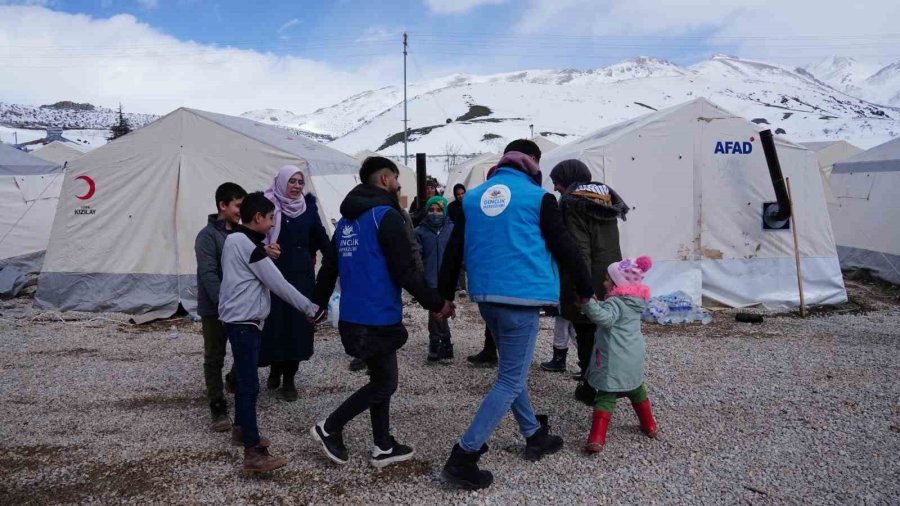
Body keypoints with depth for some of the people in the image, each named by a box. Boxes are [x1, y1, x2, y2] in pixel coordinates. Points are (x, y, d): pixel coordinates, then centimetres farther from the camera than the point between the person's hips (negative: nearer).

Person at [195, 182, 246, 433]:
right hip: (215, 309, -6)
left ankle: (235, 383, 40)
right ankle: (218, 407, 14)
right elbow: (208, 275, -19)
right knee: (214, 358, 4)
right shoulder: (208, 236, -13)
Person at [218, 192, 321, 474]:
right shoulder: (250, 245, -17)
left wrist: (266, 256, 7)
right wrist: (310, 308, -9)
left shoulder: (234, 240, 13)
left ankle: (241, 428, 33)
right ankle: (254, 453, -13)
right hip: (244, 322, -10)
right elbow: (278, 284, -15)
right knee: (250, 384, -12)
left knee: (244, 378, 20)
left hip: (238, 319, 10)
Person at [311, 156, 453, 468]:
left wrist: (319, 302, 28)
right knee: (384, 383, 5)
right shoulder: (386, 216, -13)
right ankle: (329, 428, 11)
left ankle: (383, 448, 22)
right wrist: (436, 303, -11)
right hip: (378, 319, -9)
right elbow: (405, 271, -19)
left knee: (381, 379, 16)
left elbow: (329, 266, 18)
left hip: (352, 317, 9)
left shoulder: (347, 220, 13)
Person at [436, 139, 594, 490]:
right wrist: (586, 288, 11)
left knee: (512, 369, 23)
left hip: (485, 296, 7)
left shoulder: (472, 197, 10)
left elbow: (453, 250, 10)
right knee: (511, 380, 0)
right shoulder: (538, 197, -4)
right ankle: (462, 457, -2)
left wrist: (445, 295, 16)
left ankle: (535, 437, 35)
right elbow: (563, 247, -2)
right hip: (523, 297, -6)